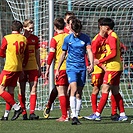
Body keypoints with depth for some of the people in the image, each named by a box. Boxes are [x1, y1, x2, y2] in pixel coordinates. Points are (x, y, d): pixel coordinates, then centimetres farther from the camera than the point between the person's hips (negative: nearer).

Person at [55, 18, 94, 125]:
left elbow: (89, 52, -5)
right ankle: (73, 116, -22)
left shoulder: (86, 38, 2)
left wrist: (91, 64, -23)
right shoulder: (68, 39, 3)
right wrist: (58, 69, 15)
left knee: (79, 92, 4)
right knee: (74, 89, -18)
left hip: (82, 68, 2)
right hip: (71, 67, -2)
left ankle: (76, 115, 12)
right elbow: (64, 54, 13)